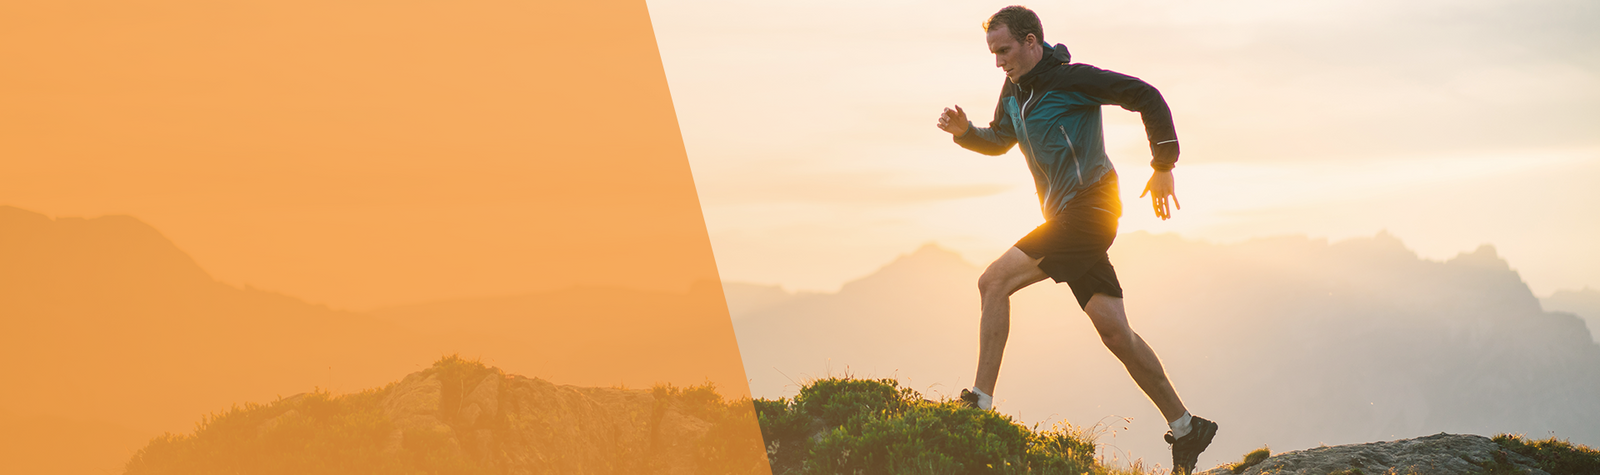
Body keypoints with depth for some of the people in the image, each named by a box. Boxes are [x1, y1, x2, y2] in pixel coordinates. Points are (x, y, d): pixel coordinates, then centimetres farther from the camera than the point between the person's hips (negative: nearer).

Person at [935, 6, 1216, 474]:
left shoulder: (1072, 78, -9)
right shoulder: (1014, 90, 15)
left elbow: (1147, 97, -9)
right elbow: (999, 141, 31)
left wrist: (1164, 166, -8)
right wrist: (965, 132, 10)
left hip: (1089, 210, -9)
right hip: (1065, 219, 9)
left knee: (994, 282, -17)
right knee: (1114, 331, 4)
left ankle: (980, 402, -17)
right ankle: (1186, 427, 10)